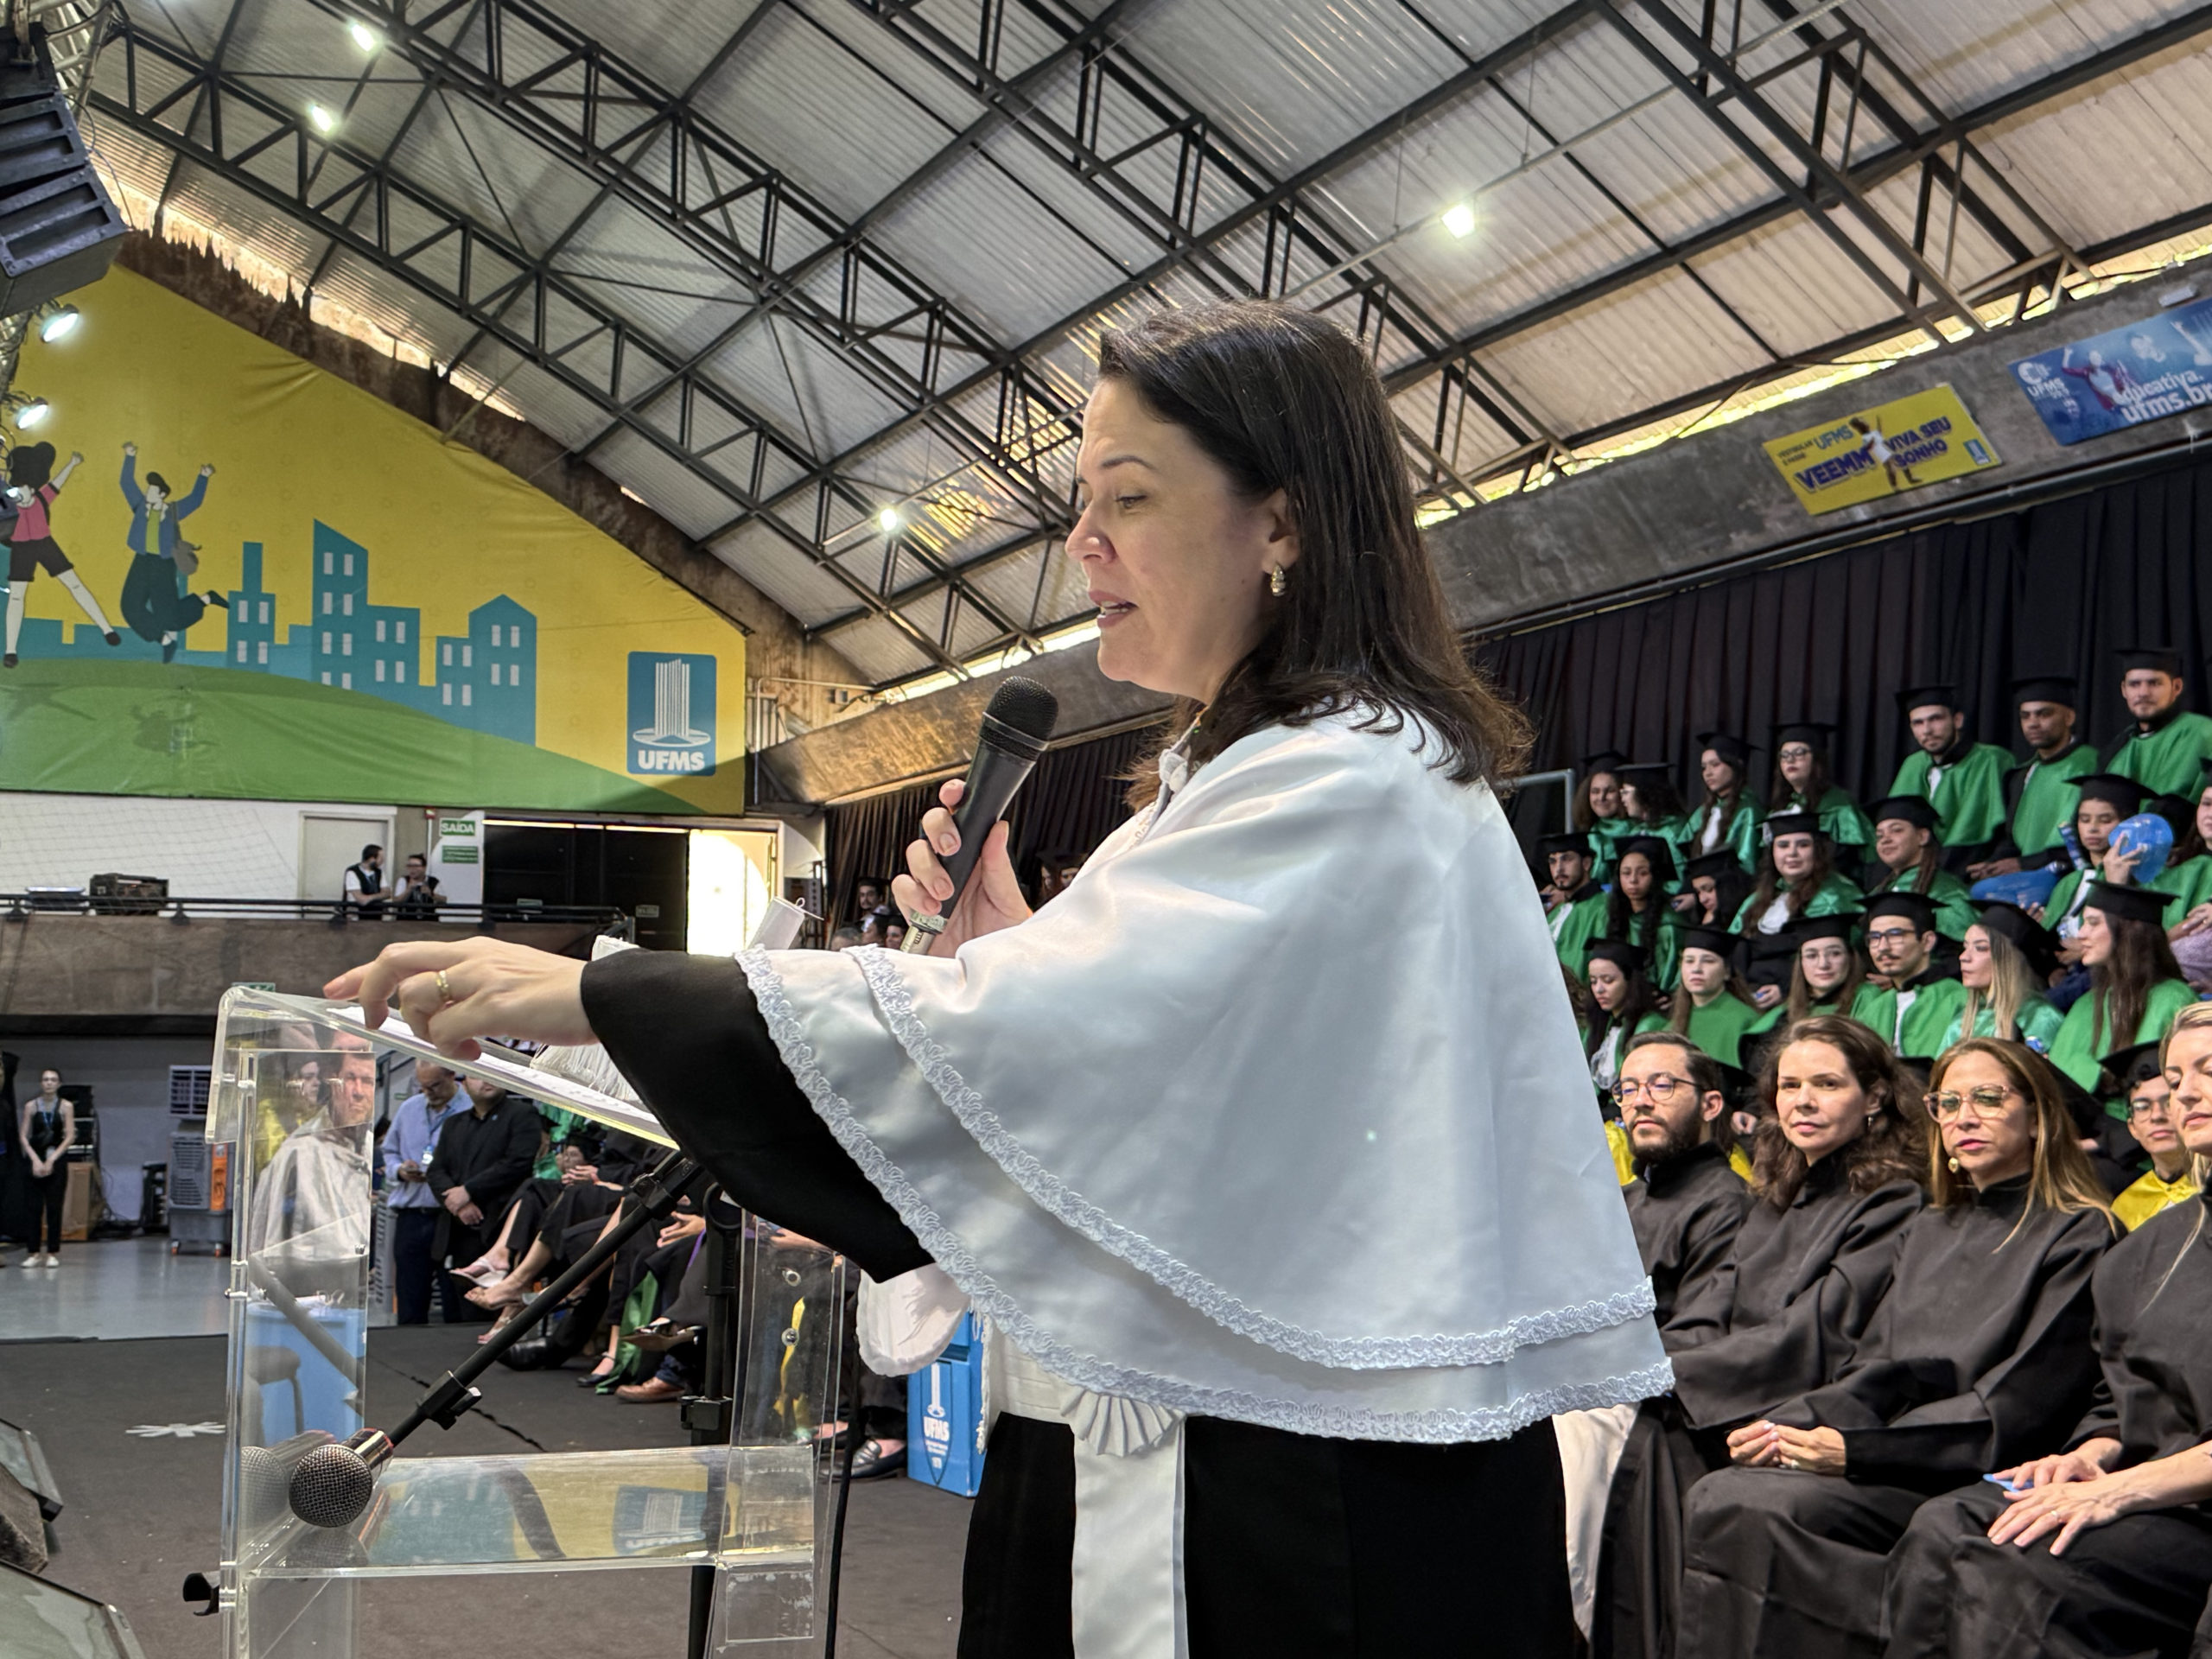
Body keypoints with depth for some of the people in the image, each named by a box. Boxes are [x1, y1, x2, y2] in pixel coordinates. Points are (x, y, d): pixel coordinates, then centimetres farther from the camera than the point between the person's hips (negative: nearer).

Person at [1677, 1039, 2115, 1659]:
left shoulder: (2080, 1236, -1)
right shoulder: (1927, 1232, 23)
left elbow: (2021, 1404, -11)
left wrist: (1859, 1448, -19)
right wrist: (1786, 1425, -5)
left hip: (1968, 1472, -6)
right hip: (1891, 1459, 6)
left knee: (1760, 1510, -29)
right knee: (1716, 1497, -22)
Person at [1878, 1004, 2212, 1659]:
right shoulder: (2154, 1243, 21)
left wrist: (2123, 1488, -19)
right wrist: (2091, 1456, 1)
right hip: (2146, 1483, 7)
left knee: (2003, 1570, -31)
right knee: (1937, 1536, -22)